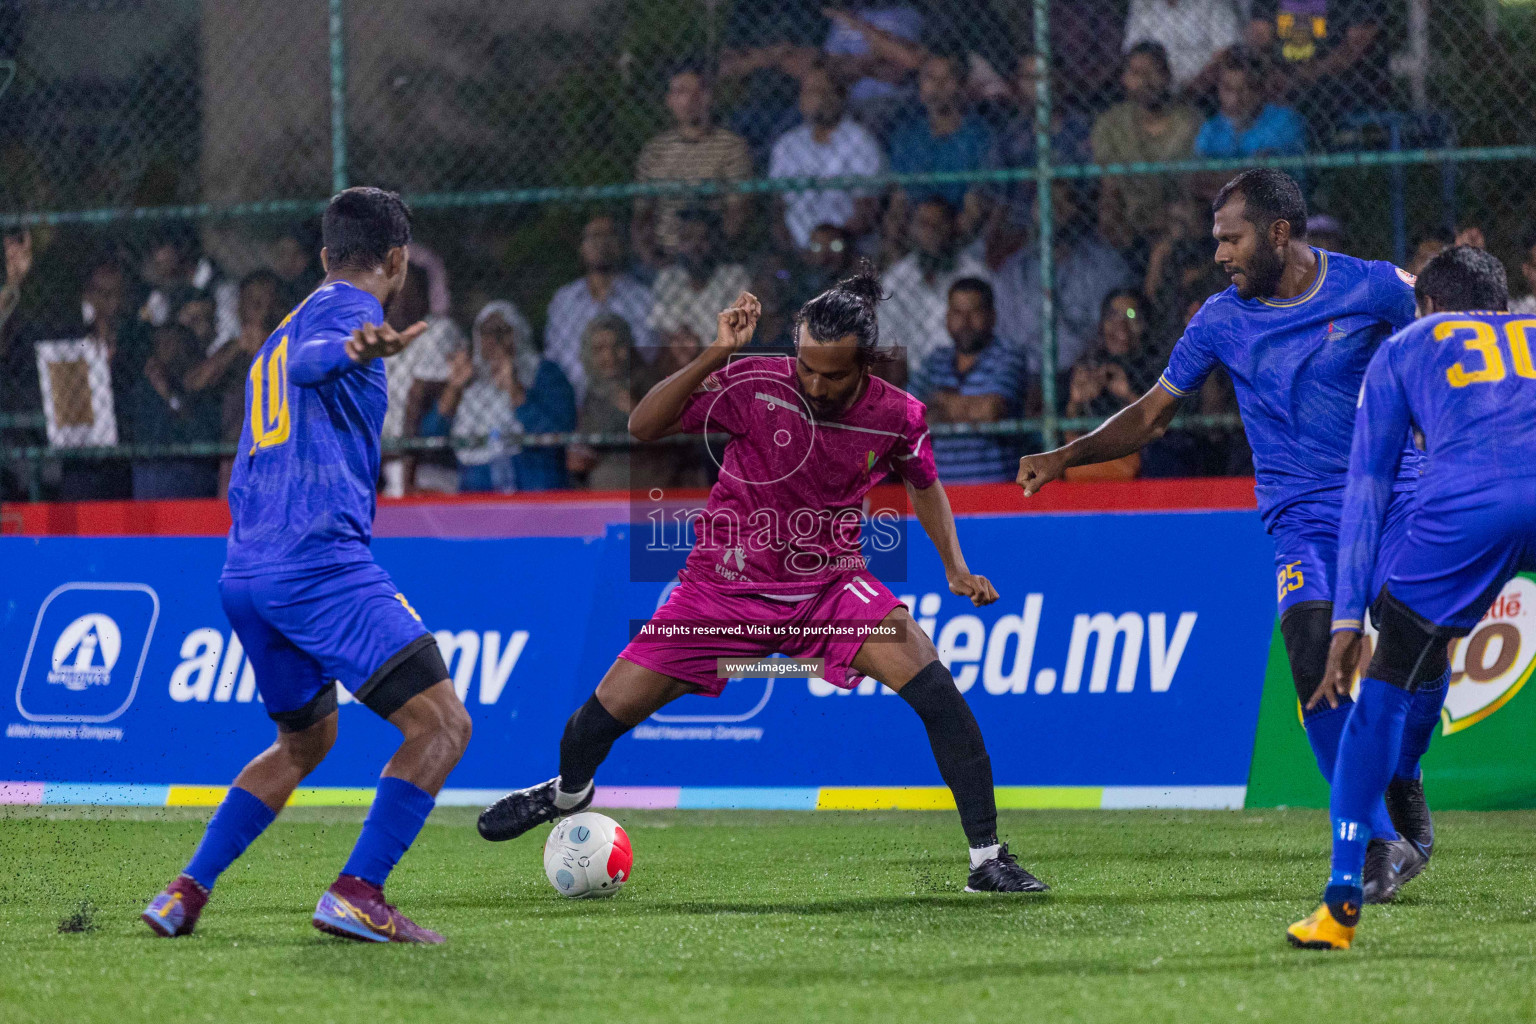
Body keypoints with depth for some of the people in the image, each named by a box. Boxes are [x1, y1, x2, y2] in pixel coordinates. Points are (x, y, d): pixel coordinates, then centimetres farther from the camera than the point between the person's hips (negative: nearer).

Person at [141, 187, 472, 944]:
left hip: (244, 573, 9)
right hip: (321, 561, -9)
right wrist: (352, 351, -45)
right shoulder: (345, 308, 0)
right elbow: (307, 361, -25)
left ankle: (187, 891, 17)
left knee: (305, 741, 26)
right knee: (442, 725, -10)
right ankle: (358, 893, -21)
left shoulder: (278, 338, 27)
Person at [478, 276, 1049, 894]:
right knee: (610, 709, -2)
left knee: (933, 685, -23)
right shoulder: (757, 384, -18)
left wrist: (955, 567, 2)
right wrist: (714, 356, -32)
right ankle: (569, 790, 36)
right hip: (726, 584, -1)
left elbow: (923, 483, 13)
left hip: (830, 588, 1)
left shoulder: (897, 416, -10)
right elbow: (643, 426, -20)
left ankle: (987, 858, -14)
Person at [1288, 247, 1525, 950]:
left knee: (1389, 684, 11)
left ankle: (1343, 899, 6)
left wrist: (1349, 619, 20)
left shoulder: (1405, 348, 30)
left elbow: (1367, 489, 23)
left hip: (1464, 498, -1)